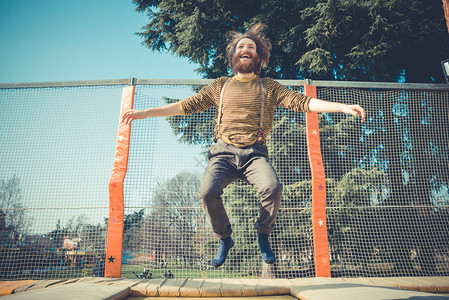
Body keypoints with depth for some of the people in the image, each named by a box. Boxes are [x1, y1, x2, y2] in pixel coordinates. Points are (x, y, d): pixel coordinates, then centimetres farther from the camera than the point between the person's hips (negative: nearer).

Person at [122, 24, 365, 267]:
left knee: (273, 187, -29)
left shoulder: (269, 87, 16)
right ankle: (225, 239, 4)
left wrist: (342, 107, -7)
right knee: (207, 191, -25)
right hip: (223, 151, 1)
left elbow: (302, 102, 6)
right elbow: (187, 105, 17)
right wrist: (145, 113, 13)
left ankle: (263, 236, 1)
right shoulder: (220, 86, 19)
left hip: (254, 152, -1)